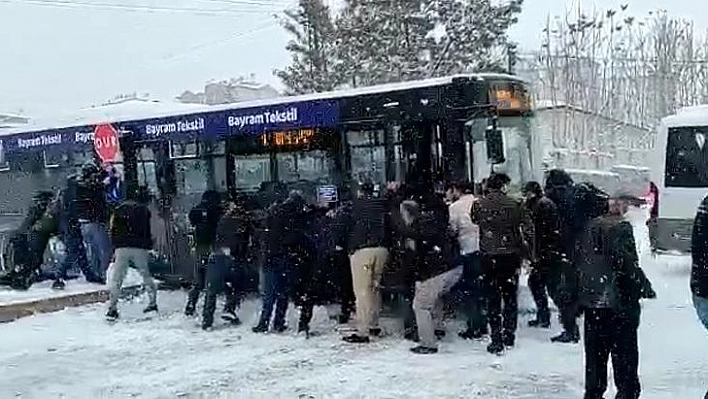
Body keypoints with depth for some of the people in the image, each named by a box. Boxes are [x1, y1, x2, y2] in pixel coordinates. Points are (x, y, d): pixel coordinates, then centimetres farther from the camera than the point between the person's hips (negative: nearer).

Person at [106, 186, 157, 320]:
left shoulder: (120, 208, 11)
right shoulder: (144, 211, 3)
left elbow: (113, 228, 10)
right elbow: (147, 232, 3)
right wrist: (148, 247, 13)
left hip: (122, 248, 1)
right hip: (139, 248, -1)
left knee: (116, 278, 2)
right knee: (145, 275, 16)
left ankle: (112, 308, -5)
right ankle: (152, 302, 16)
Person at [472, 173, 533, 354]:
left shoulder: (478, 205, -5)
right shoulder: (514, 205, -5)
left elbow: (473, 224, 2)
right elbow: (528, 229, -5)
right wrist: (525, 250, 6)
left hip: (488, 257, 0)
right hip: (511, 256, 0)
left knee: (493, 299, 6)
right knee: (510, 297, 15)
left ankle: (497, 340, 4)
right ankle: (509, 335, 22)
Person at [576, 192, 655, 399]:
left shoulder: (589, 226, 6)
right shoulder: (621, 228, -14)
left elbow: (577, 259, 11)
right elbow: (627, 263, -20)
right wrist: (645, 287, -8)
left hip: (590, 299, 6)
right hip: (619, 301, -6)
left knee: (595, 352, 15)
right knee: (624, 352, 4)